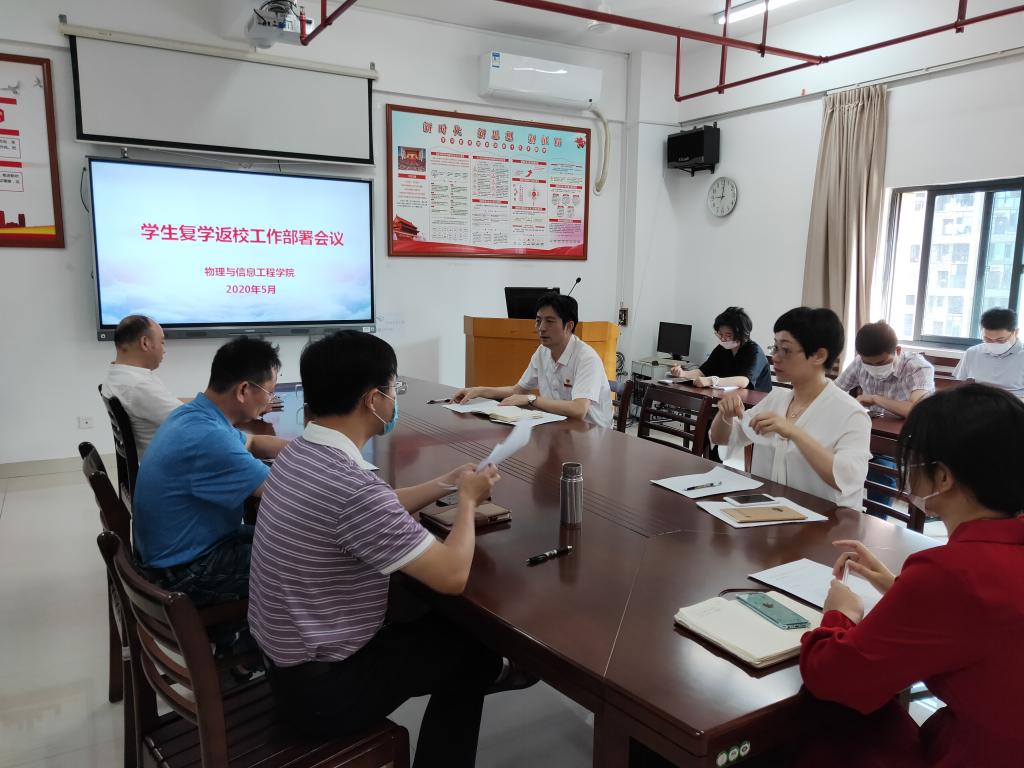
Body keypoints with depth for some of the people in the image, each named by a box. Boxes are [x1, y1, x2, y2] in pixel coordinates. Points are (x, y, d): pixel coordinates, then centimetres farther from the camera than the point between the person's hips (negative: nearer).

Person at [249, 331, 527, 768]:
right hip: (321, 686, -8)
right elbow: (453, 576, -25)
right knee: (469, 646, 11)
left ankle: (483, 675, 43)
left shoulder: (300, 454, -3)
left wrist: (448, 483, 11)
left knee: (436, 619, 22)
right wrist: (468, 499, -9)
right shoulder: (350, 486, -33)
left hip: (287, 654, 8)